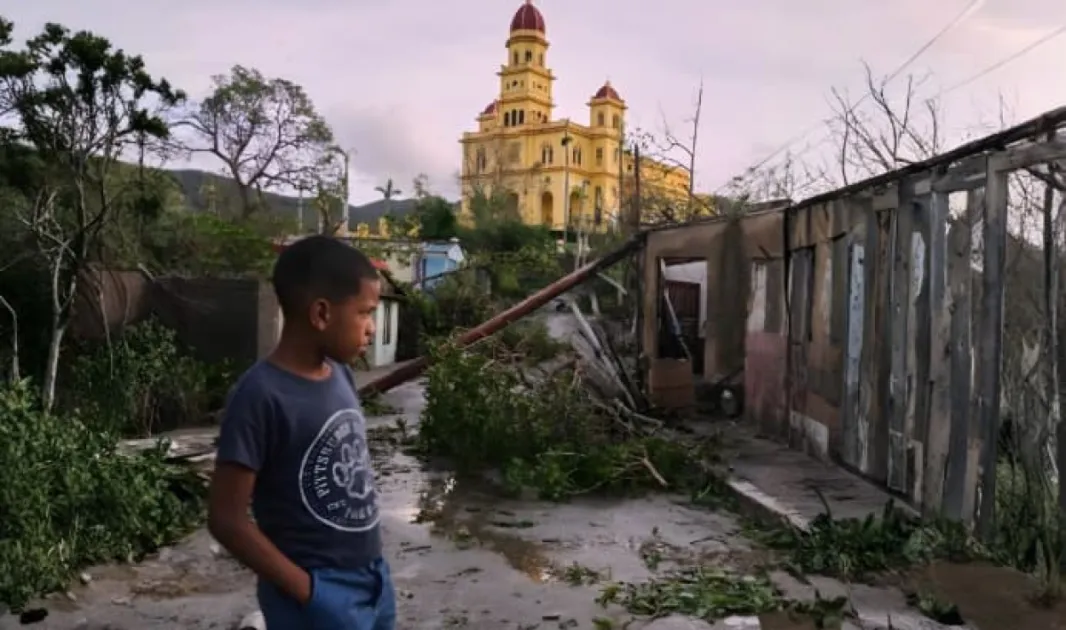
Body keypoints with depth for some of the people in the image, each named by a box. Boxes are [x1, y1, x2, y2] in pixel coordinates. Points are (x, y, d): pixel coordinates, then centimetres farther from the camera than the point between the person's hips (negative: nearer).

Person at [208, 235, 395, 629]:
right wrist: (305, 589, -15)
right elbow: (226, 518, -19)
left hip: (373, 579, 8)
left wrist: (373, 568, 12)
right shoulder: (261, 395, -21)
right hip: (321, 597, -7)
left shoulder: (339, 375, 1)